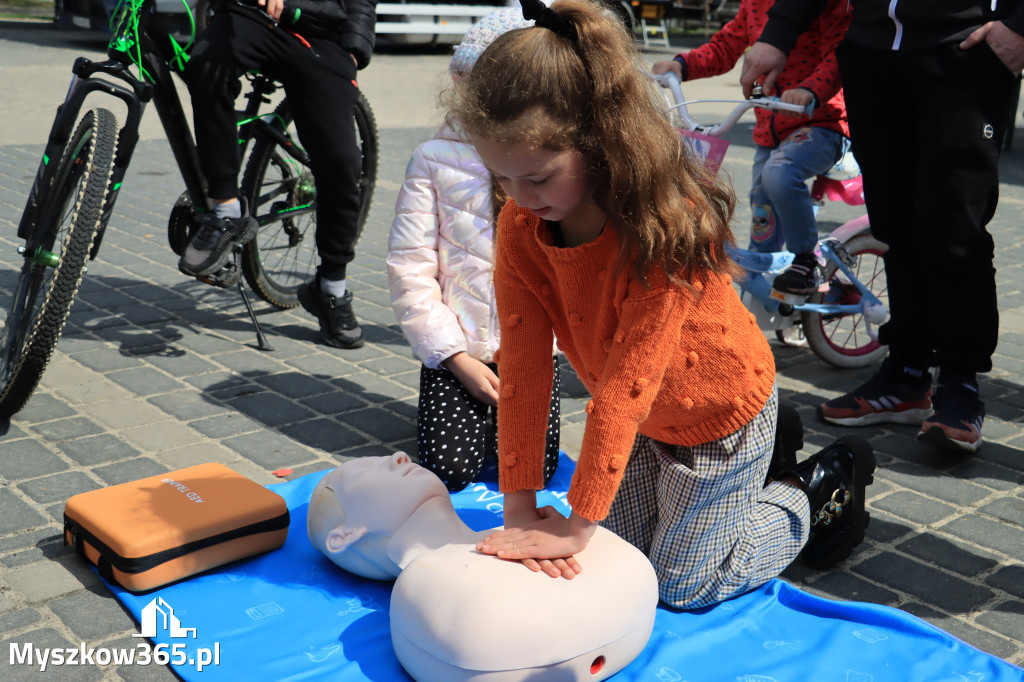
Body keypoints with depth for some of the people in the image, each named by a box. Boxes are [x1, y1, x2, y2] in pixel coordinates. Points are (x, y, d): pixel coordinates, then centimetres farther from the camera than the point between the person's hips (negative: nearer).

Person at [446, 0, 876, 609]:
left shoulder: (669, 221, -36)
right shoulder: (521, 224, -18)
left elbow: (629, 378, -36)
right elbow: (523, 365, -19)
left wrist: (577, 523, -33)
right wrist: (520, 508, -21)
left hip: (720, 411, -6)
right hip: (642, 418, 6)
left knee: (683, 587, 5)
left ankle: (815, 489, 24)